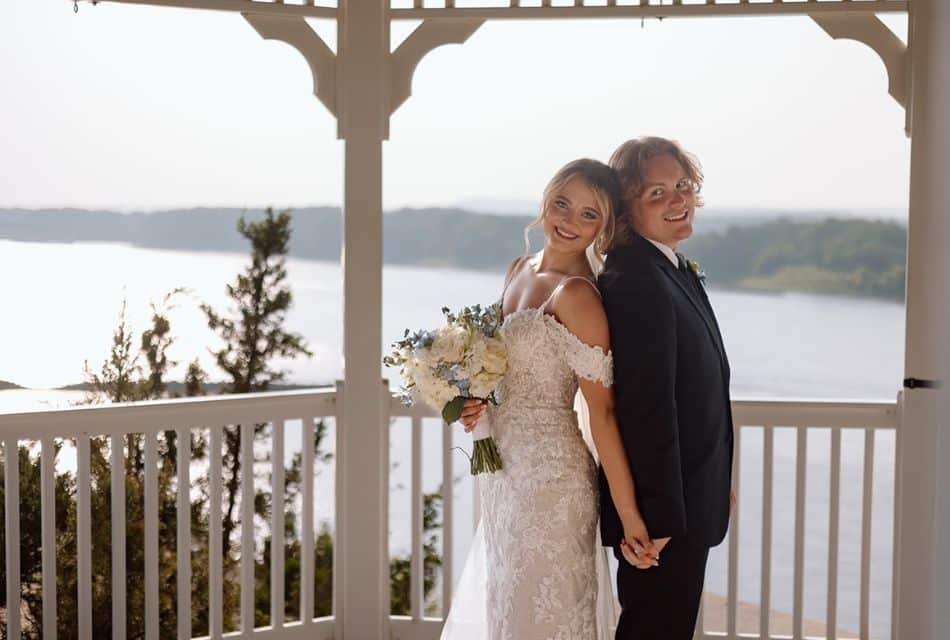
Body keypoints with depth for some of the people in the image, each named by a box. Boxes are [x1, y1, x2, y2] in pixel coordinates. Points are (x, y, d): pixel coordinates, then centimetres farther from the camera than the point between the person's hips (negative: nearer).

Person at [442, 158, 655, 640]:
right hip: (504, 469, 9)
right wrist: (478, 403, 0)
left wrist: (628, 514, -20)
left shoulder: (576, 294, -17)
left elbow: (602, 411, -19)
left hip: (549, 474, -9)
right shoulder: (520, 270, 8)